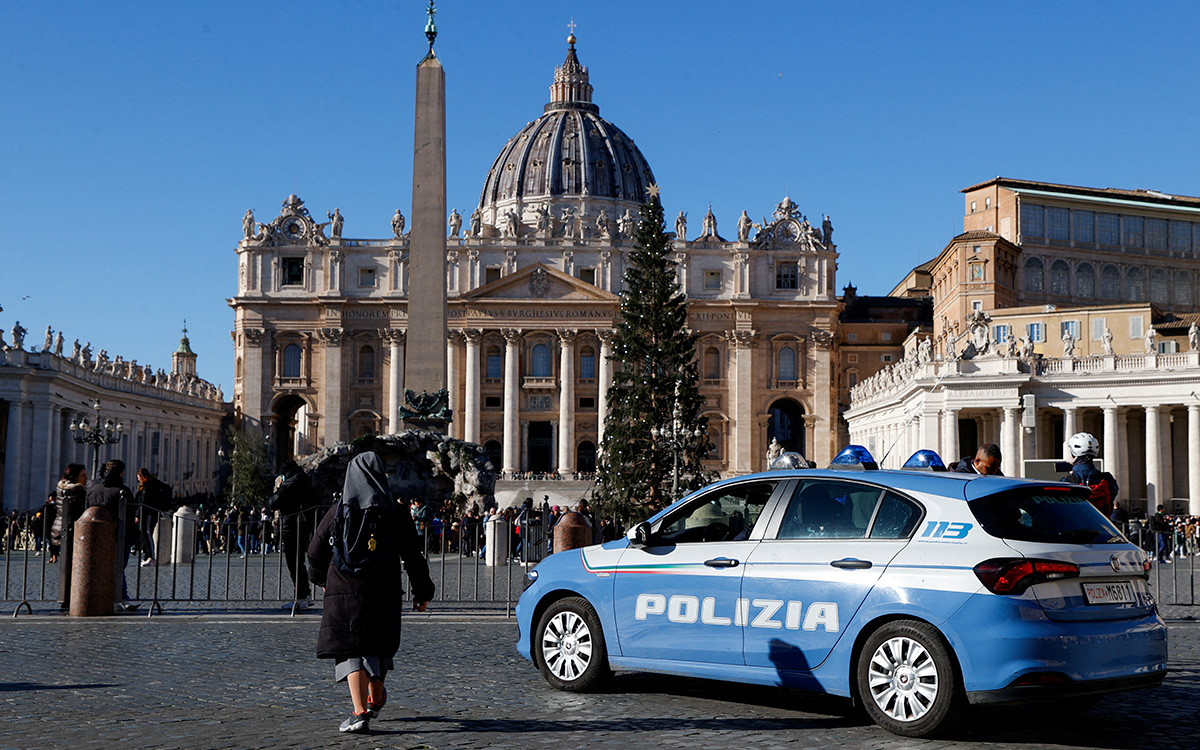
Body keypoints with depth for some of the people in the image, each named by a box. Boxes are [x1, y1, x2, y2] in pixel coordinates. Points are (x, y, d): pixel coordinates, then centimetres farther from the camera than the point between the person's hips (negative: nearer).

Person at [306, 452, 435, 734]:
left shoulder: (338, 510, 0)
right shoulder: (396, 512, -2)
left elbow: (316, 552, 8)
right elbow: (413, 556, -1)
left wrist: (322, 580, 27)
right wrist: (422, 592, 8)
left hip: (345, 592, -1)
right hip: (384, 593, 1)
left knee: (351, 650, -1)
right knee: (379, 647, 19)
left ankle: (360, 712, -16)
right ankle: (375, 700, 40)